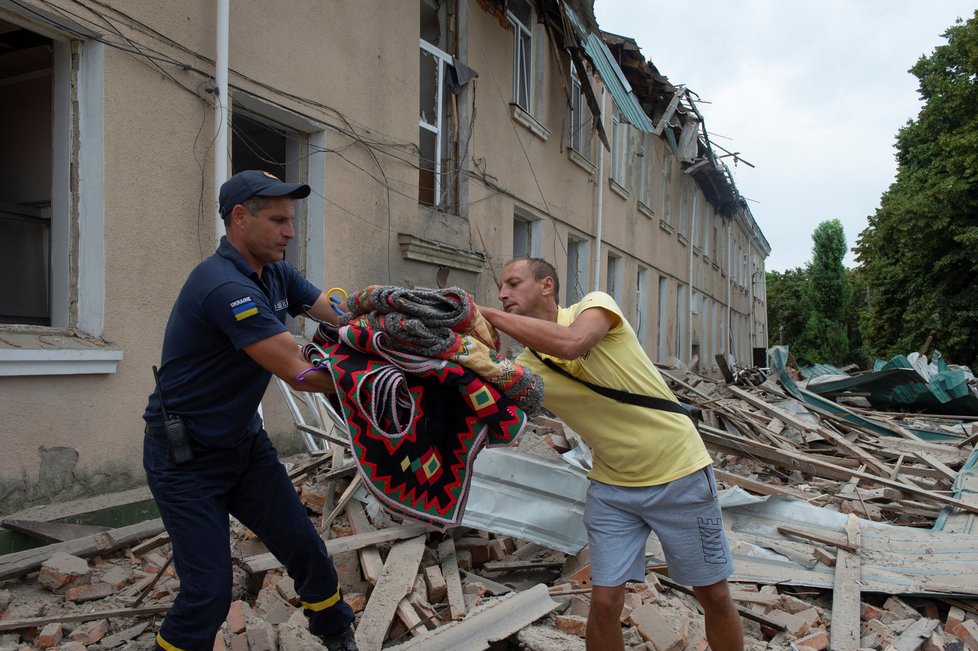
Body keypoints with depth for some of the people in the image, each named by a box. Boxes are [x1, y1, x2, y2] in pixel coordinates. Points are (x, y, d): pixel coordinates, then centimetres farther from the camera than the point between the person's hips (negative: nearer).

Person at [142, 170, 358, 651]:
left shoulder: (276, 274, 1)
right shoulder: (224, 286, -28)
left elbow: (339, 314, -4)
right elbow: (301, 374, -29)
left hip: (245, 442, 8)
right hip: (185, 459, -8)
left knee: (304, 548, 8)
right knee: (208, 593, -6)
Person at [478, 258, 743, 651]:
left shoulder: (594, 305, -14)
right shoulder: (524, 367, -2)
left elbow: (570, 343, -37)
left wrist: (486, 313, -31)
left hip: (679, 473, -3)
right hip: (612, 487, 4)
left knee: (714, 596, 10)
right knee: (604, 603, 0)